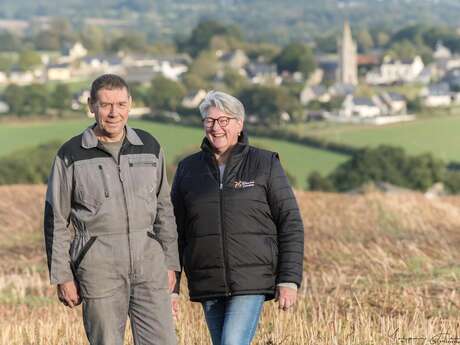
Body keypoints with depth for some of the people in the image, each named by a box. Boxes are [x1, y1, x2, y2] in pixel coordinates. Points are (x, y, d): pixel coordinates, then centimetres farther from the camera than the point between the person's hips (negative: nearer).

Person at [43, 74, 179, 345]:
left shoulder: (150, 148, 9)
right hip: (99, 267, -2)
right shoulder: (71, 155, 0)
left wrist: (171, 263, 12)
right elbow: (56, 220, 2)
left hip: (149, 262, 3)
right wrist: (62, 277, -1)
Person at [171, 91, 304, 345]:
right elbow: (175, 231, 11)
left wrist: (289, 280, -7)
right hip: (208, 286, 4)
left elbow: (290, 223, -1)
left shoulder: (265, 164, 0)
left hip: (252, 283, -4)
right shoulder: (188, 169, 8)